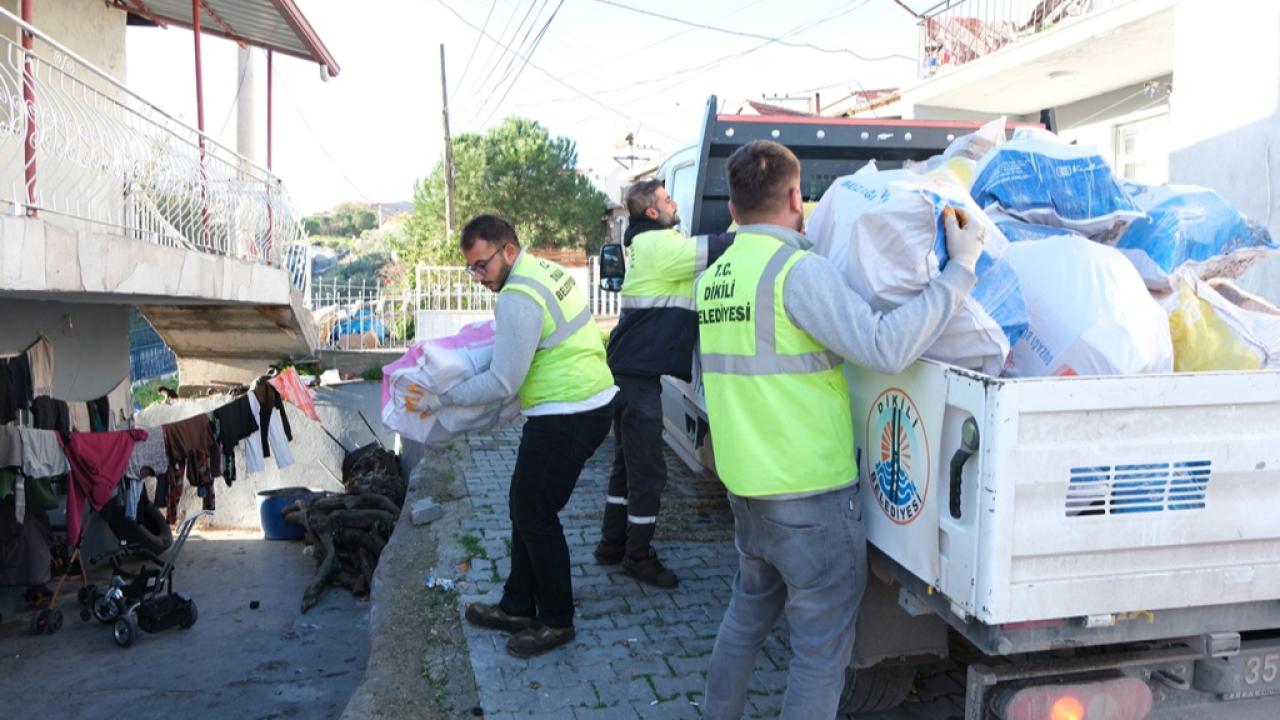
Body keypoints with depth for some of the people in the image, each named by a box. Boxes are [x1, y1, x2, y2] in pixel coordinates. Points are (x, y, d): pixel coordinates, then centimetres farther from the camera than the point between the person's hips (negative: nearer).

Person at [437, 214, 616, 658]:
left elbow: (502, 384, -20)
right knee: (525, 506, 17)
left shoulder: (518, 298, -20)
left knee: (534, 515, 1)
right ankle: (518, 607, 29)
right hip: (588, 402, 10)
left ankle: (556, 622, 15)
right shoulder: (546, 271, 10)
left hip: (566, 417, -10)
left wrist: (441, 399, -13)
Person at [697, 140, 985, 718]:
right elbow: (885, 346, -27)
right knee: (821, 645, 7)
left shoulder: (714, 276, 7)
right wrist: (960, 269, -20)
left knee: (748, 612, 26)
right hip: (810, 497, -8)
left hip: (745, 485, 8)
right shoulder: (799, 268, -18)